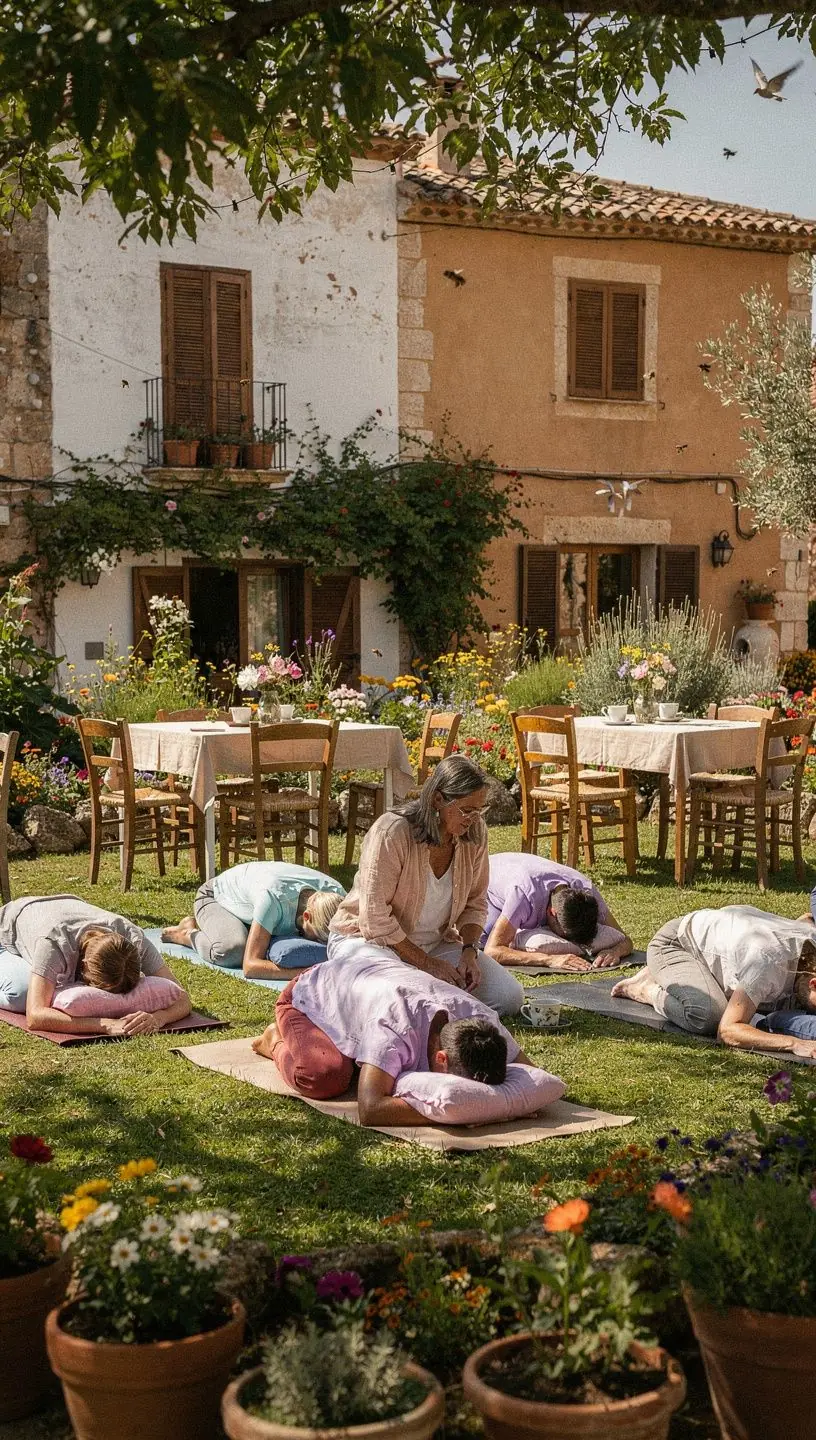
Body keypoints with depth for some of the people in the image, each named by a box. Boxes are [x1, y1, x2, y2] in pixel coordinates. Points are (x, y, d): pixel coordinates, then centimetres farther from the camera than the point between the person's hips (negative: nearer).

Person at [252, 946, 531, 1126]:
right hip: (313, 994, -6)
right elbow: (370, 1110, -57)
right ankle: (278, 1042, 2)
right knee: (325, 1077, -34)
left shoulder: (480, 1020, -31)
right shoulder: (396, 1026, -50)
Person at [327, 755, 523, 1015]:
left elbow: (475, 903, 6)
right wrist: (426, 963, -21)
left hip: (436, 942, 6)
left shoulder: (475, 832, -7)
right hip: (367, 939, -6)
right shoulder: (391, 833, -25)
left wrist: (469, 951, -12)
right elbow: (376, 919, -23)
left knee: (509, 998, -10)